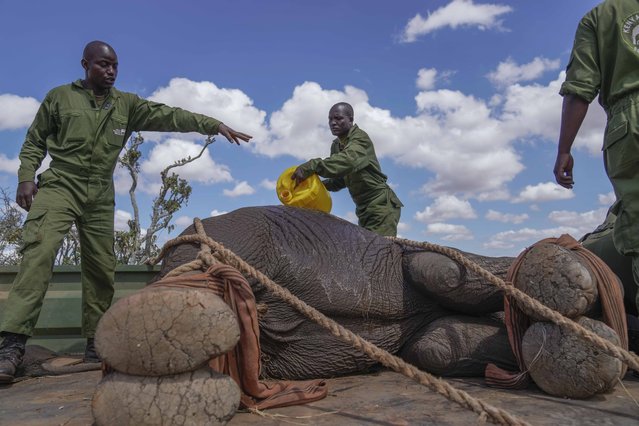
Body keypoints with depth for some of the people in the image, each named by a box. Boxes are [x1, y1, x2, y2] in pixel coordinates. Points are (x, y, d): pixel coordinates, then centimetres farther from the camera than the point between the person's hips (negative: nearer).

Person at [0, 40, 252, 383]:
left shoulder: (127, 104, 11)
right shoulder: (60, 97, 7)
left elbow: (168, 116, -1)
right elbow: (34, 141, 10)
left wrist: (213, 124, -12)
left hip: (101, 196, 3)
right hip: (60, 186, -3)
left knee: (101, 268, 2)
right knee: (40, 251, -21)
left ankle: (95, 344, 11)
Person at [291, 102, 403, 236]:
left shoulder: (360, 138, -13)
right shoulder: (336, 146, 12)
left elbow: (347, 160, -35)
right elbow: (340, 180, 15)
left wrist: (312, 166, -44)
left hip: (381, 205, -8)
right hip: (364, 210, 8)